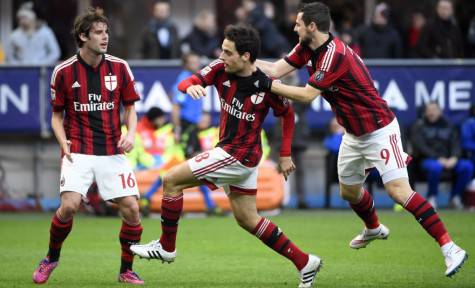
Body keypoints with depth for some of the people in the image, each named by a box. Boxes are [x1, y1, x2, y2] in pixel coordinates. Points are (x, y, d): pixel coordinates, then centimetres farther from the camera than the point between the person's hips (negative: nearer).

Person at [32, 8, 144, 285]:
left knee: (131, 208, -9)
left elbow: (130, 108, 12)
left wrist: (131, 134, -6)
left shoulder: (119, 67, 2)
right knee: (69, 205, -19)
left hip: (113, 152, 2)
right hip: (79, 152, -2)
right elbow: (57, 115, 8)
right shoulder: (64, 71, -1)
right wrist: (63, 142, -9)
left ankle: (127, 270, 11)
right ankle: (51, 258, 8)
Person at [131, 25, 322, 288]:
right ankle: (304, 262, 18)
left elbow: (287, 115, -3)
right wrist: (191, 87, -34)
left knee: (172, 180, -7)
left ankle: (166, 247, 8)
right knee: (247, 219, 13)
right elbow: (185, 83, -10)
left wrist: (285, 155, -1)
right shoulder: (221, 69, -5)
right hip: (229, 151, 7)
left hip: (238, 155, -7)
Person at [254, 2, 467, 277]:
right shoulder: (308, 48, 1)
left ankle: (450, 249, -18)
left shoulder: (334, 55, -27)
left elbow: (307, 95, -28)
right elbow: (276, 69, -1)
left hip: (379, 130, -10)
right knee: (349, 191, 21)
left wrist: (268, 85, -23)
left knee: (399, 190, -19)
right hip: (354, 135, 10)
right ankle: (374, 229, 52)